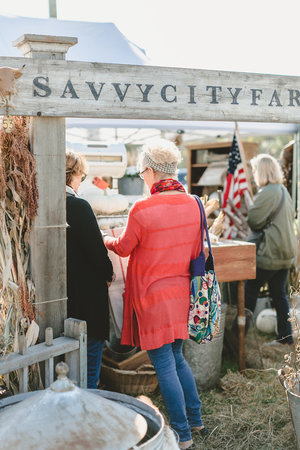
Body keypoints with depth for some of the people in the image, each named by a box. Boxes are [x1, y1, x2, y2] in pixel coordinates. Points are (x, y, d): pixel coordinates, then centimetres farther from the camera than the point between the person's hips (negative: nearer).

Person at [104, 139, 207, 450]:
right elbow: (195, 251, 7)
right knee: (177, 357, 22)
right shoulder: (192, 204, -1)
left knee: (164, 365, 4)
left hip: (152, 297, -6)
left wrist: (107, 241, 19)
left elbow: (124, 248, -3)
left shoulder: (142, 209, -19)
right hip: (180, 293, 6)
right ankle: (195, 419, 32)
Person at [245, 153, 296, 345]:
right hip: (286, 252, 9)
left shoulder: (267, 193, -16)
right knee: (279, 293, 12)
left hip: (269, 254, -9)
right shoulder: (284, 191, 13)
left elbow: (253, 221, -16)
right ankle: (286, 336, 15)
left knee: (251, 289, 3)